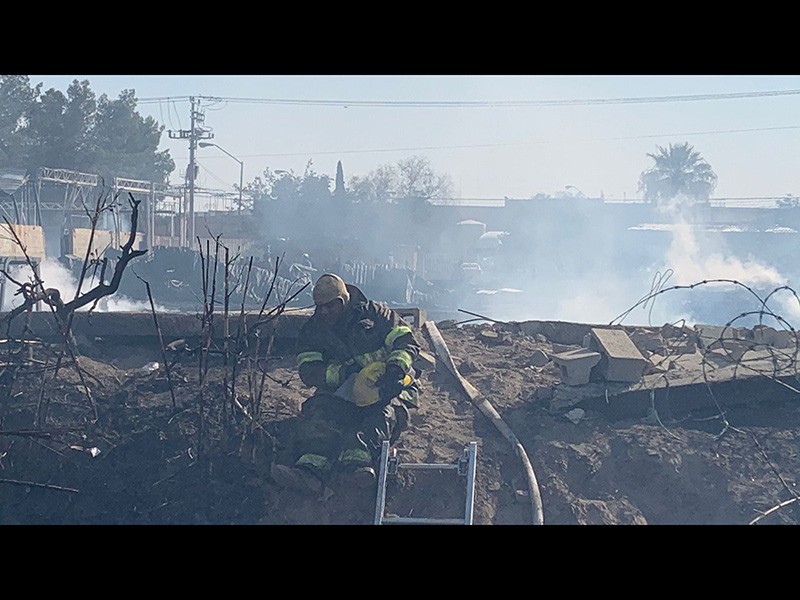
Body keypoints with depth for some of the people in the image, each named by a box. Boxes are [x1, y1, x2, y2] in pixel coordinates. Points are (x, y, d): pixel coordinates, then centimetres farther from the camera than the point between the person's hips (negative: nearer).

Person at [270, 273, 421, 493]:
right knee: (323, 412, -30)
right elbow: (308, 371, -2)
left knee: (385, 413, -35)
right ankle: (311, 465, -55)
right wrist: (343, 372, -21)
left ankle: (359, 458, -62)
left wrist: (396, 369, -23)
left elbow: (407, 340, -2)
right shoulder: (312, 331, 10)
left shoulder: (374, 314, 4)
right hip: (342, 392, 1)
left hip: (387, 389, -1)